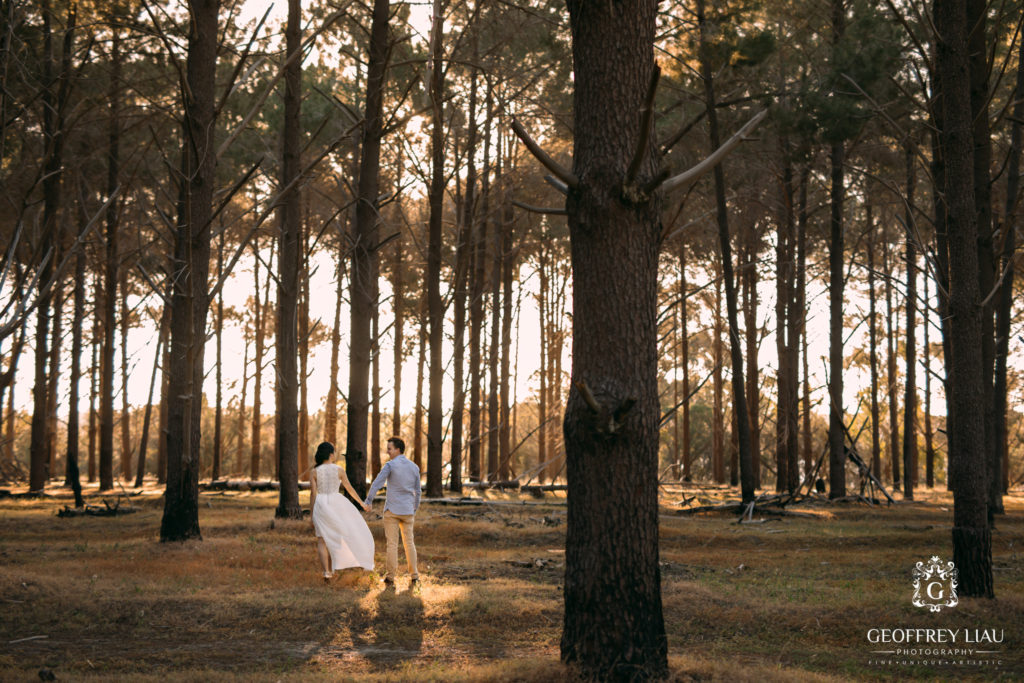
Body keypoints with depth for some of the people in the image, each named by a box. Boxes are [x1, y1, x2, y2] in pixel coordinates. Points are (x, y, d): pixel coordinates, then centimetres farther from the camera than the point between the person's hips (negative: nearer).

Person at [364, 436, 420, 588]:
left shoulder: (390, 465, -9)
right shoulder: (414, 467, 7)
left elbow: (377, 483, -18)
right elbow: (417, 491, 12)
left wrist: (368, 501, -16)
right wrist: (415, 510, 21)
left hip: (392, 510, -4)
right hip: (407, 511, 4)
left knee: (392, 544, 1)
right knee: (409, 543, 10)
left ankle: (390, 577, 2)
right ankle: (414, 577, 6)